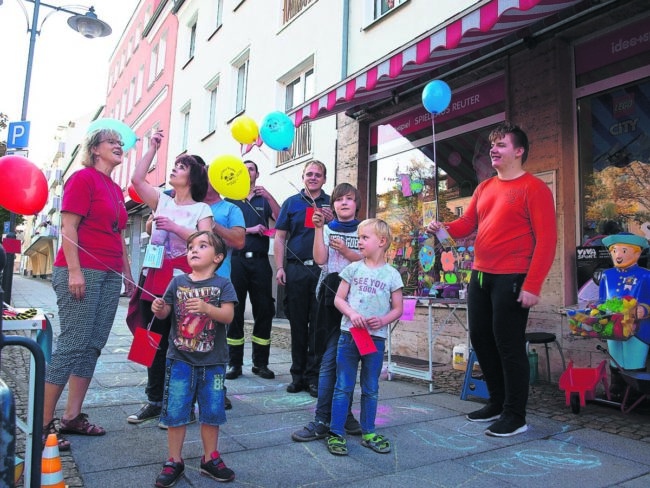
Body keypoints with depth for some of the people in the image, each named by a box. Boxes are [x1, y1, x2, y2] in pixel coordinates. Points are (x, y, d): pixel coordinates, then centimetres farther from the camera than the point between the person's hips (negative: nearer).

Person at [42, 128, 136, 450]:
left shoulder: (116, 190, 19)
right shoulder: (83, 178, -3)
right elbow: (68, 225, -11)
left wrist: (127, 272, 20)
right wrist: (74, 271, -18)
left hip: (110, 276, 8)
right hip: (81, 272, -8)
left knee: (92, 347, 8)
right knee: (72, 346, -8)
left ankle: (72, 417, 16)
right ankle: (43, 424, 2)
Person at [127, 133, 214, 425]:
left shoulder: (202, 209, 2)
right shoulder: (162, 201, 15)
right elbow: (137, 179, 8)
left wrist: (175, 227, -16)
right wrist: (153, 148, 11)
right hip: (153, 279, 5)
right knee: (154, 340, 10)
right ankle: (154, 400, 22)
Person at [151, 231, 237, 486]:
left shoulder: (222, 285, -3)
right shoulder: (178, 282, 4)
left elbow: (228, 315, -15)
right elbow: (165, 313, 8)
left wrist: (206, 307, -32)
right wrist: (158, 308, -15)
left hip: (212, 362, -1)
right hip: (180, 359, 1)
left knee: (212, 411, 9)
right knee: (175, 411, 5)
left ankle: (210, 459, 27)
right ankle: (174, 461, 23)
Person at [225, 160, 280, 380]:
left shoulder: (264, 200, 17)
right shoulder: (231, 200, 15)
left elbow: (281, 219, 0)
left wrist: (269, 196, -10)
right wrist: (250, 230, -7)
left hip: (260, 261, 1)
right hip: (236, 260, -1)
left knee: (264, 310, 0)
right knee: (235, 310, -1)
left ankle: (260, 363, 10)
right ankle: (235, 363, 8)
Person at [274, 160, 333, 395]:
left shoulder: (331, 204, 11)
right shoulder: (291, 203, 12)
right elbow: (280, 237, 9)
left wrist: (331, 221, -10)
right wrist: (279, 267, -1)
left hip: (322, 270, 0)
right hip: (296, 270, 1)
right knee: (298, 323, 7)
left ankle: (314, 376, 12)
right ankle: (298, 375, 18)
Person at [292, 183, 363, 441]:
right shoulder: (327, 229, 11)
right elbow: (320, 259, -4)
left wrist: (345, 251, -12)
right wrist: (319, 228, -7)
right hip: (331, 295, -1)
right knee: (329, 358, -3)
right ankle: (322, 420, 3)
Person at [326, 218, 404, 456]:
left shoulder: (391, 274, 1)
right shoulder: (353, 269, 4)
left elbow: (398, 309, 4)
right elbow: (339, 298, 4)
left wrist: (383, 320, -14)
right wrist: (352, 314, -14)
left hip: (376, 337, 0)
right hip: (349, 334, 0)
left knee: (371, 389, 12)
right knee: (343, 387, 4)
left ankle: (368, 432, 27)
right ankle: (336, 434, 14)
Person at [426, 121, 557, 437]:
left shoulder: (534, 188, -6)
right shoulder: (484, 188, 16)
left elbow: (546, 240, -12)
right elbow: (467, 222, 12)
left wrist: (532, 286, -19)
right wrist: (444, 229, -10)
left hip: (511, 279, -8)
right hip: (480, 276, 8)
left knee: (508, 345, -2)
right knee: (481, 339, 14)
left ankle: (515, 417, 13)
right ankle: (497, 402, 31)